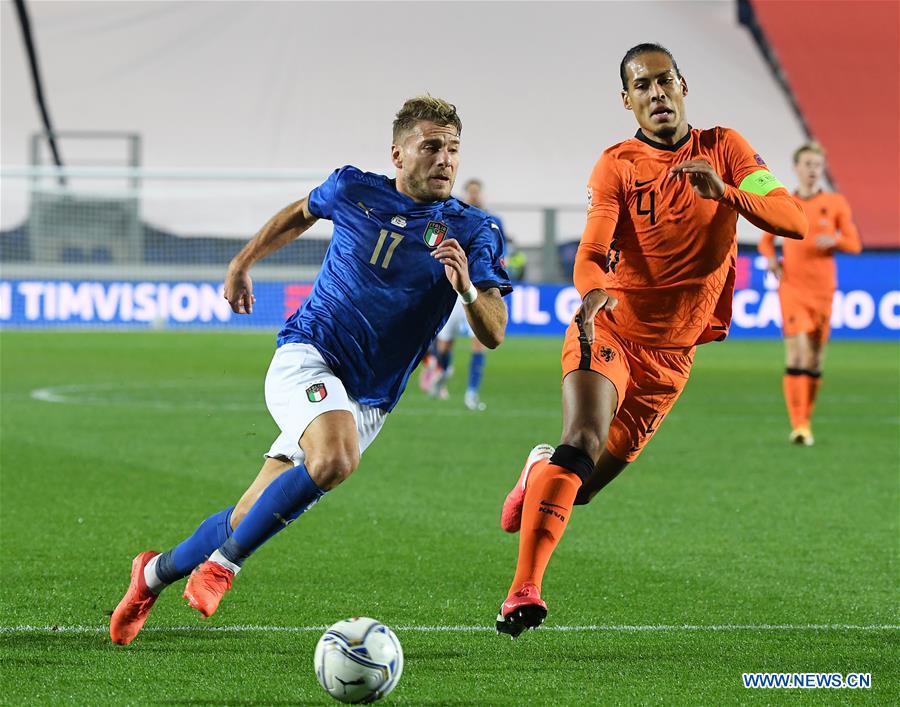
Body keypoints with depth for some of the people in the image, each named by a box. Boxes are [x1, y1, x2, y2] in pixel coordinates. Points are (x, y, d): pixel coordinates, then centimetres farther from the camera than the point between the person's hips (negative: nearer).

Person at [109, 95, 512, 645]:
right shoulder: (355, 191, -3)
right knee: (336, 457, -35)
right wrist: (242, 264, 29)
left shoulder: (474, 232, -4)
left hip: (368, 400, 3)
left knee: (250, 520, 5)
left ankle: (157, 573, 32)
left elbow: (493, 335, -13)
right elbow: (301, 213, 21)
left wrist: (468, 288, -33)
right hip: (307, 356, -3)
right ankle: (224, 562, -17)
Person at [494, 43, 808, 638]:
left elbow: (794, 221, -11)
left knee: (582, 487, 6)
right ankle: (524, 590, -27)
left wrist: (724, 192, -29)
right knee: (581, 443, -28)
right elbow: (592, 252, -18)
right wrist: (593, 292, -43)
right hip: (609, 328, -3)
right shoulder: (617, 165, -5)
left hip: (671, 352, 3)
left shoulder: (723, 148, 0)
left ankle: (542, 472, 43)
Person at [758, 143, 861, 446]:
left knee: (815, 360, 6)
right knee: (797, 355, -15)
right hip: (791, 287, -1)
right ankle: (798, 425, -19)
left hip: (823, 290, 1)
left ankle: (806, 419, 22)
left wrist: (834, 241, -18)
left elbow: (854, 244, 3)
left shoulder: (836, 204, 4)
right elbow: (766, 240, 18)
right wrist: (771, 258, -3)